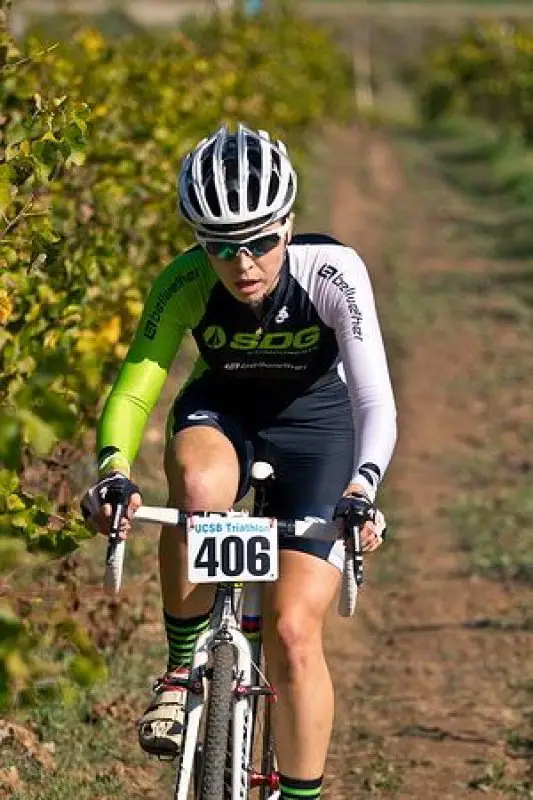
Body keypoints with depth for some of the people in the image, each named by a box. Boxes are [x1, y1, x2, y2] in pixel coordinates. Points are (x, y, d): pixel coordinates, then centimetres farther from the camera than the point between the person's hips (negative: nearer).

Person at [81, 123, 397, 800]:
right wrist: (113, 467, -48)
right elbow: (133, 388, -28)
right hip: (220, 413, 1)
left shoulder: (332, 273, -29)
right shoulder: (186, 283, -25)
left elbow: (375, 400, -34)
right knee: (199, 488, -38)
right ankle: (181, 670, -17)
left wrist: (362, 489, -52)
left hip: (316, 422, -1)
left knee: (293, 632, -14)